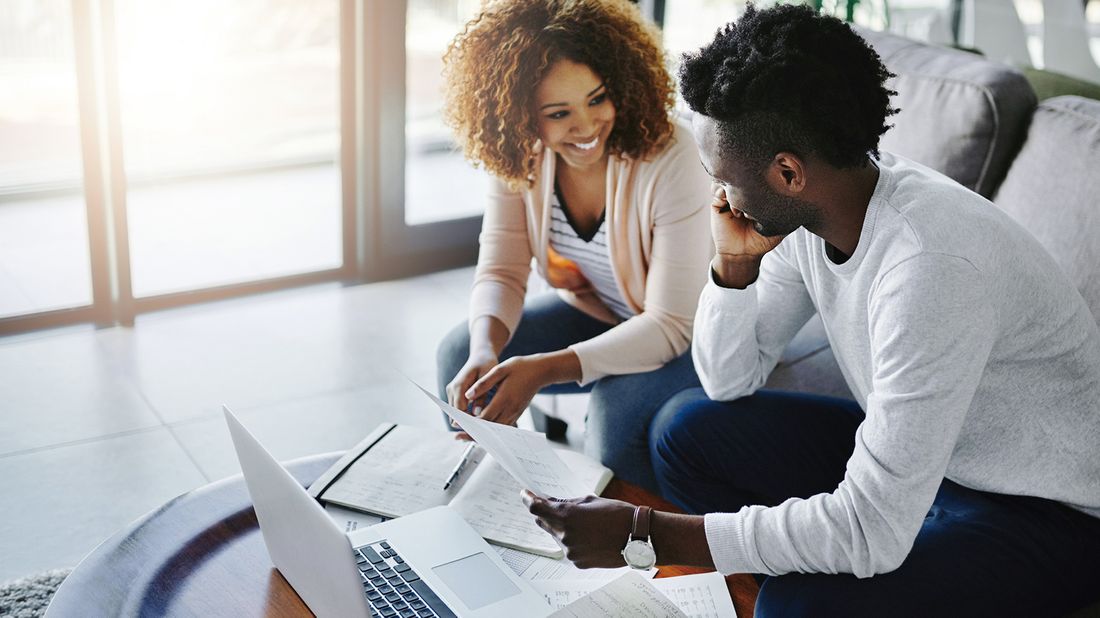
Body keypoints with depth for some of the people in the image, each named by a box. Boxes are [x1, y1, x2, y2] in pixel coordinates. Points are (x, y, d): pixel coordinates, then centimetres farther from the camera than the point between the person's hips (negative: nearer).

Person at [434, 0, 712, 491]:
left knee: (618, 404, -33)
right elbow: (500, 272, -11)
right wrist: (485, 350, -35)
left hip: (687, 334, -5)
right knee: (459, 353, -10)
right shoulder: (518, 155, -15)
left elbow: (671, 325, -30)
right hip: (592, 311, 5)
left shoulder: (670, 158, -31)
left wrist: (545, 369, -41)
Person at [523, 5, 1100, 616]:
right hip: (916, 452, 8)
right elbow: (729, 381, 4)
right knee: (688, 428, 1)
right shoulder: (804, 211, -8)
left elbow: (873, 533, -33)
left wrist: (642, 535, -30)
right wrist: (734, 261, -15)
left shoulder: (931, 266, -34)